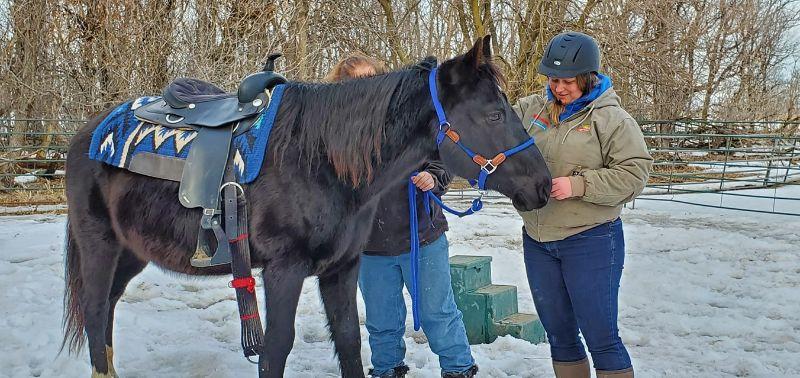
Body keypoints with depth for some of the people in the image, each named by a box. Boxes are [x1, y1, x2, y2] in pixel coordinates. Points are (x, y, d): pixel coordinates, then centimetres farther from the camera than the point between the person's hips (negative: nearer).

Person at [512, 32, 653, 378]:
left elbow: (633, 174, -14)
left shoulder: (613, 119, -9)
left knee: (601, 339, -1)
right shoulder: (531, 109, 6)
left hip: (590, 242, -5)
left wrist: (579, 185, -23)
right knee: (559, 336, 17)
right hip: (537, 241, 5)